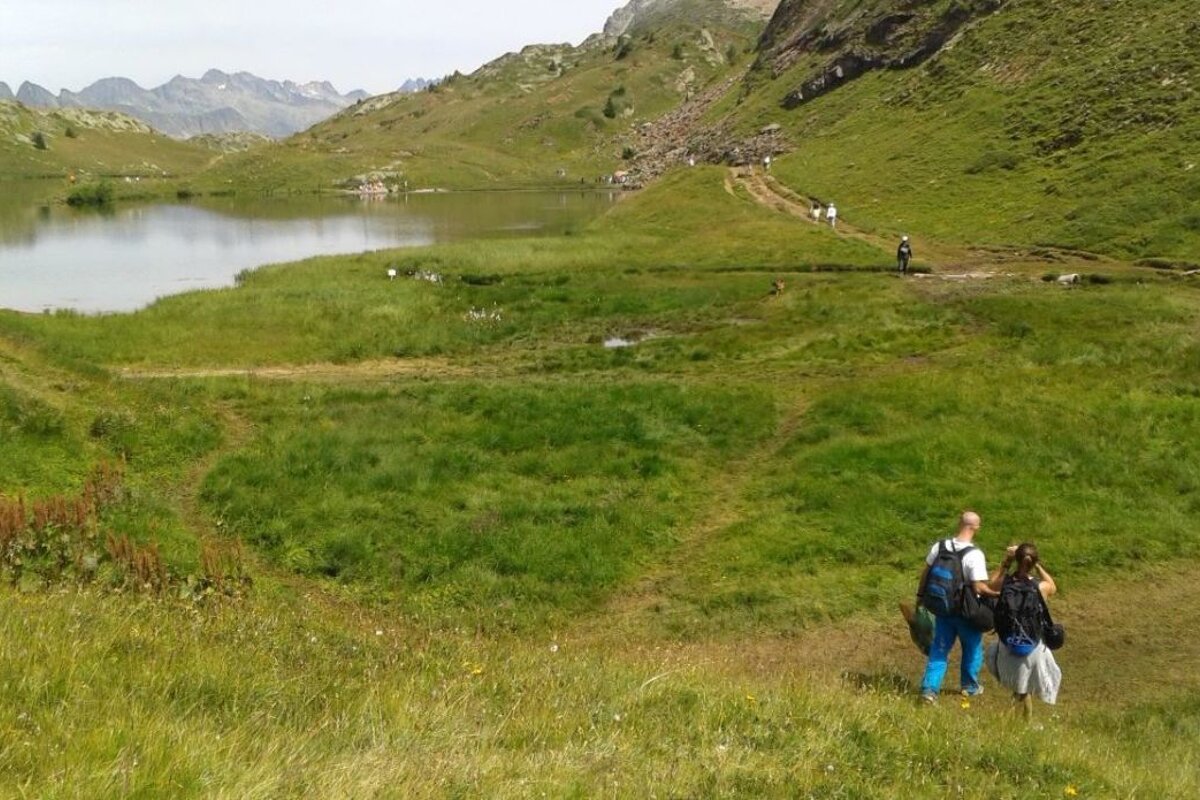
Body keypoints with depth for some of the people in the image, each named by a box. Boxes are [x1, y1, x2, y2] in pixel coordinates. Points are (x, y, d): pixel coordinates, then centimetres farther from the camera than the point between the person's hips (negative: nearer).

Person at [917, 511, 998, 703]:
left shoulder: (939, 547, -6)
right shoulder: (974, 555, -22)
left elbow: (925, 573, 6)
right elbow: (979, 587, -26)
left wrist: (920, 596, 19)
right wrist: (996, 594, -10)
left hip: (941, 608, 4)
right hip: (966, 612, -4)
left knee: (939, 649, 13)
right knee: (972, 647, 20)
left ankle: (929, 688, 4)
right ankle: (969, 686, 33)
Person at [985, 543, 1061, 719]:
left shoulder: (1005, 583, -14)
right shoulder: (1042, 587, -17)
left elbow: (992, 583, 11)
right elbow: (1053, 588, 9)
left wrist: (1005, 561, 4)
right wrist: (1038, 566, 3)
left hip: (1008, 647, 0)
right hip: (1032, 649, 0)